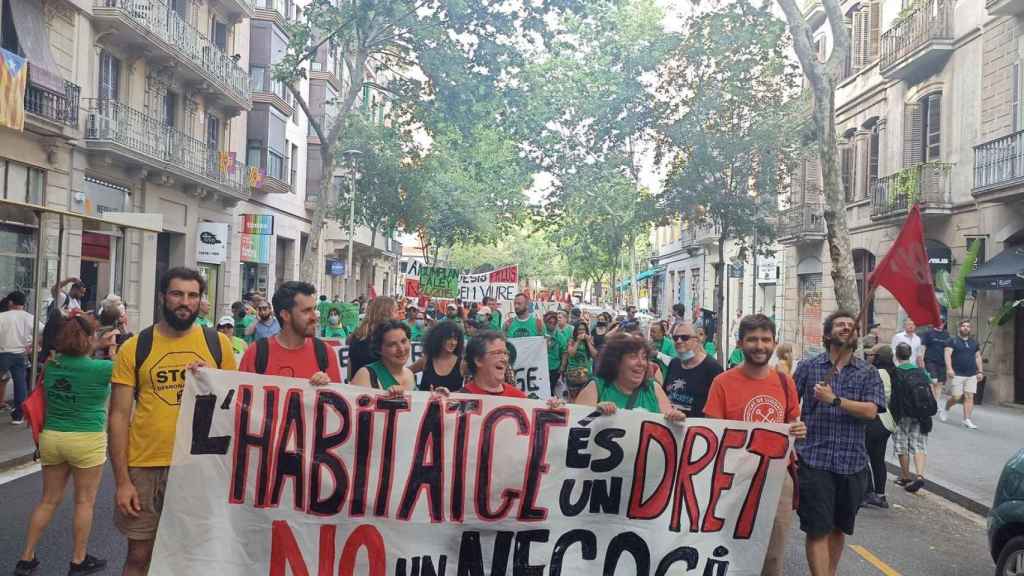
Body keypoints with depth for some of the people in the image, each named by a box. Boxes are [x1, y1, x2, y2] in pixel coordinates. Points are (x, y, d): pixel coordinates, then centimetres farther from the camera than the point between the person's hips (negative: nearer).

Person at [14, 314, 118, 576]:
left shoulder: (52, 365, -1)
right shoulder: (101, 368, -16)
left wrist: (99, 346, 21)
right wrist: (112, 349, 21)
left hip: (51, 437, 5)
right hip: (87, 441, -5)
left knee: (49, 501, 18)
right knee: (85, 502, 9)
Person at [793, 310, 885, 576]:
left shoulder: (868, 373, 6)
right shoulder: (808, 366, 4)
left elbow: (870, 411, -9)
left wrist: (835, 400, -18)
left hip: (852, 462, 2)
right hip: (814, 460, -2)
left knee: (839, 528, 16)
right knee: (817, 530, -4)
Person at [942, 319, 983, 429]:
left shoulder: (974, 343, 16)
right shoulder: (953, 341, 1)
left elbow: (978, 357, 21)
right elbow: (948, 354, -9)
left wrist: (980, 371, 14)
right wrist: (949, 368, -22)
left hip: (972, 375, 4)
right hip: (957, 375, -4)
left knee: (969, 397, -4)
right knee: (956, 397, -4)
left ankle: (967, 420, -1)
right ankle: (946, 410, 24)